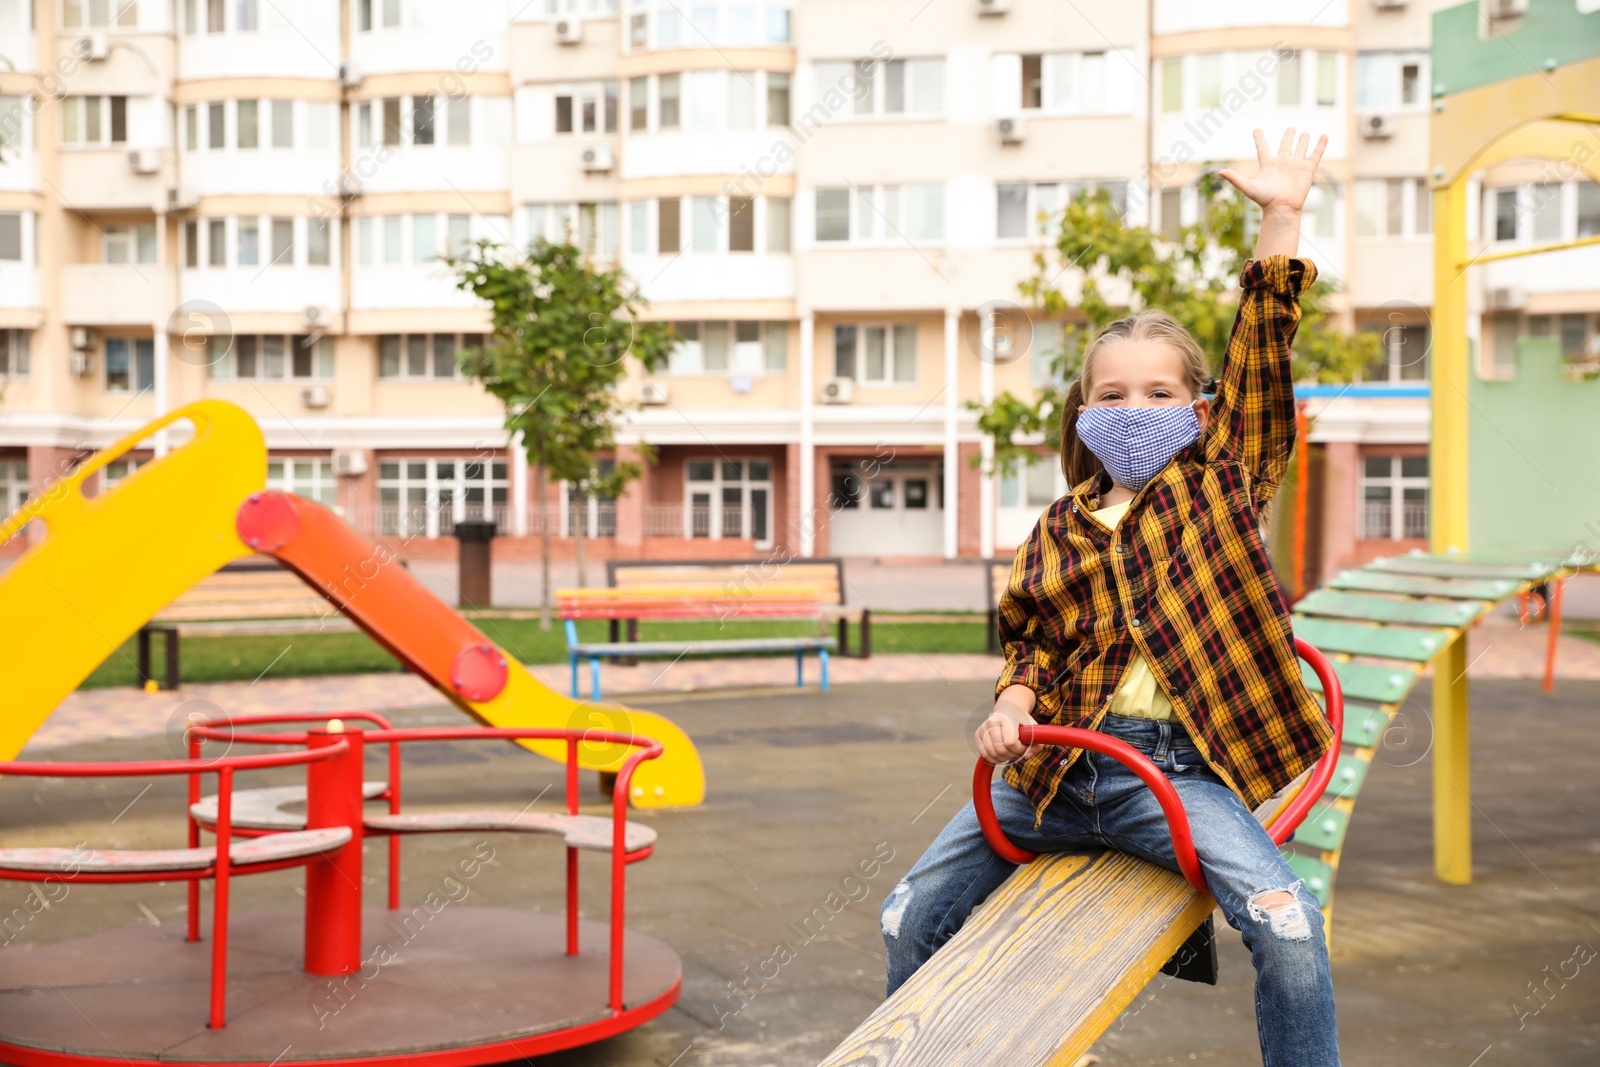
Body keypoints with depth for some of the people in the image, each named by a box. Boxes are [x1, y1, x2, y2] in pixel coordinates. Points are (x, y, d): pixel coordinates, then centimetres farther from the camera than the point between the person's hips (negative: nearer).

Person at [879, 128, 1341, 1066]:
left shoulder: (1220, 487, 6)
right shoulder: (1061, 530, 13)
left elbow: (1261, 360, -1)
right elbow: (1030, 639, 14)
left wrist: (1282, 218, -6)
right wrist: (1014, 704, -8)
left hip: (1176, 768, -3)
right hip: (1058, 766, 4)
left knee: (1289, 925, -25)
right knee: (911, 918, 7)